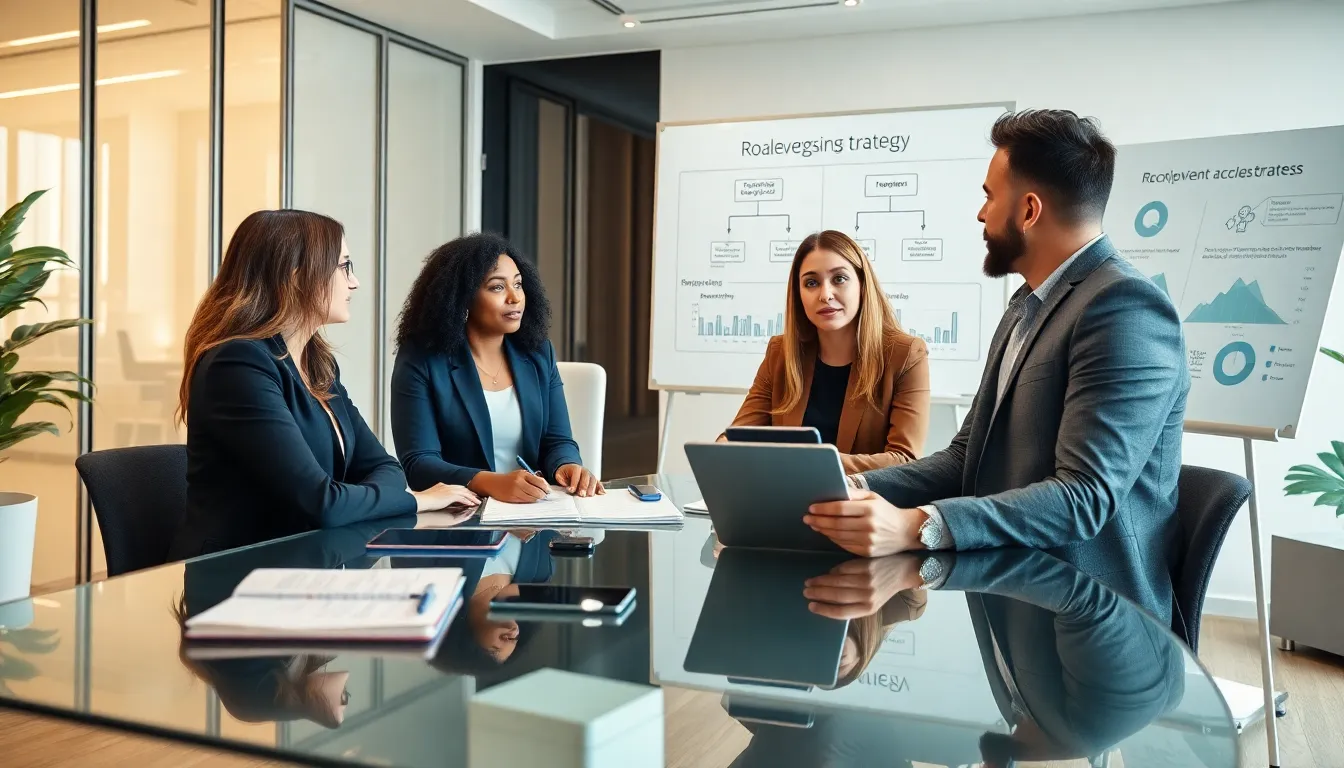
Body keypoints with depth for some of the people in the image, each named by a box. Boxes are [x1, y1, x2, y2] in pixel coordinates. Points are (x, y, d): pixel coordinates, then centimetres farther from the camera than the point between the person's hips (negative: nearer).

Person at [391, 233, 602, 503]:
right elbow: (418, 463, -13)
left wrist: (568, 466, -17)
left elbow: (557, 440, 6)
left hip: (534, 510, 3)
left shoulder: (538, 352, 8)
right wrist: (492, 483, -28)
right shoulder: (420, 359, -6)